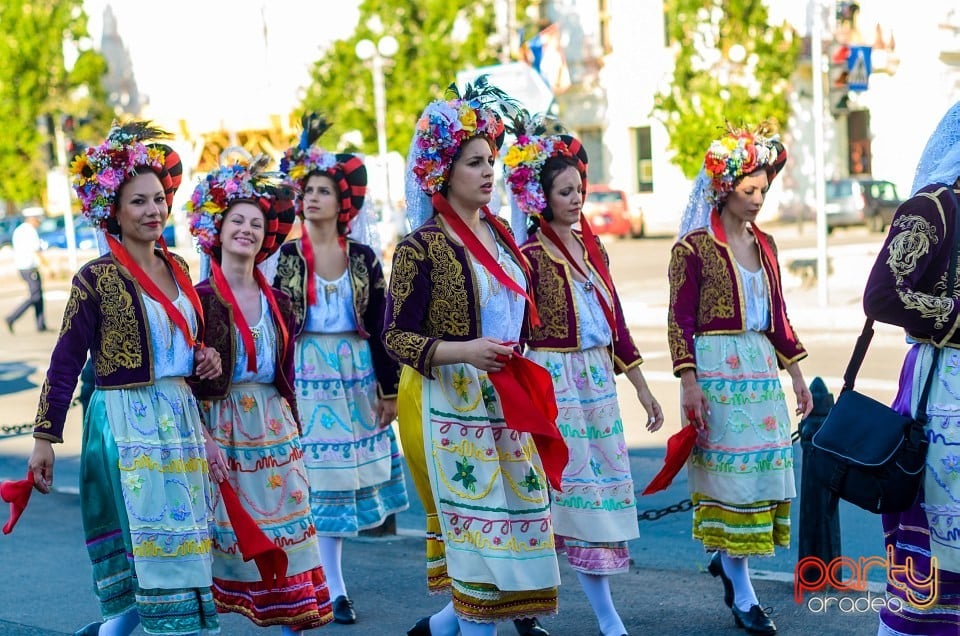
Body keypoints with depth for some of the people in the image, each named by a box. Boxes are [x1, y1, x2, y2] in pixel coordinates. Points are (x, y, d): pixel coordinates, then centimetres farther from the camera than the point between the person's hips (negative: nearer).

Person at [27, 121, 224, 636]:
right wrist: (45, 439, -9)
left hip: (181, 419, 7)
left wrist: (205, 358, 2)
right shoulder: (96, 278, -8)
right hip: (127, 424, -7)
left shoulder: (177, 267, 10)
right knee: (156, 555, -7)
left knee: (176, 558, 9)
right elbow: (65, 363, -7)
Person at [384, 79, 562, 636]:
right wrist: (462, 352, -25)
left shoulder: (498, 233, 10)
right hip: (457, 409, -7)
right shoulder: (422, 247, -10)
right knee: (481, 540, -4)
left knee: (519, 534, 10)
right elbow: (397, 336, -12)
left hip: (508, 406, 7)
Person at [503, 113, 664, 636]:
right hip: (555, 381, -7)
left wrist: (642, 388, 15)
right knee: (580, 489, -4)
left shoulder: (593, 248, 10)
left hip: (599, 381, 7)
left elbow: (615, 323, 15)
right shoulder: (532, 255, -10)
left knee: (604, 487, 7)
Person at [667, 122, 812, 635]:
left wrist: (796, 374, 14)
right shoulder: (693, 247, -7)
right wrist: (689, 384, -15)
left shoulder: (763, 243, 12)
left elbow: (777, 316, 16)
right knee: (730, 472, -3)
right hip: (717, 367, -6)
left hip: (760, 366, 6)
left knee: (766, 468, 6)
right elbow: (680, 320, -9)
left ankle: (727, 556, 27)